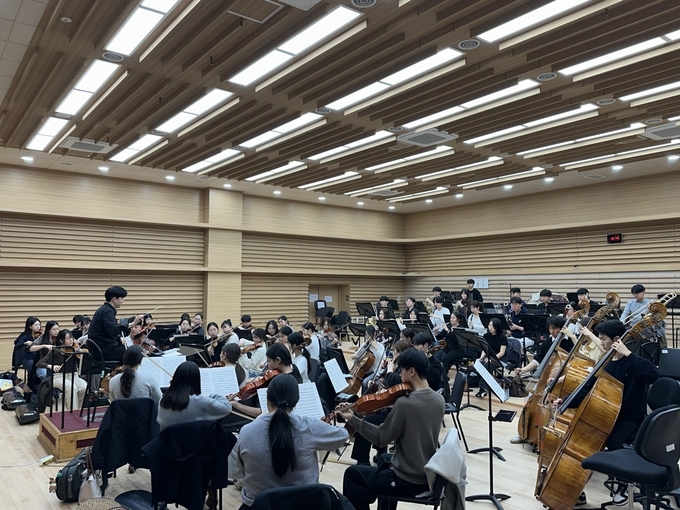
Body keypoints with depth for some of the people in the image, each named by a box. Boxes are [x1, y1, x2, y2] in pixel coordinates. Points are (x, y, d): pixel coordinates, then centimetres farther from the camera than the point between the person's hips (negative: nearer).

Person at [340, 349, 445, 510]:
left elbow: (381, 438, -15)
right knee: (383, 459, 33)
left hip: (409, 480, -8)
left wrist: (353, 419, -8)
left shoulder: (404, 403, -25)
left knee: (352, 474, 11)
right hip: (429, 476, 8)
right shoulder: (439, 399, -3)